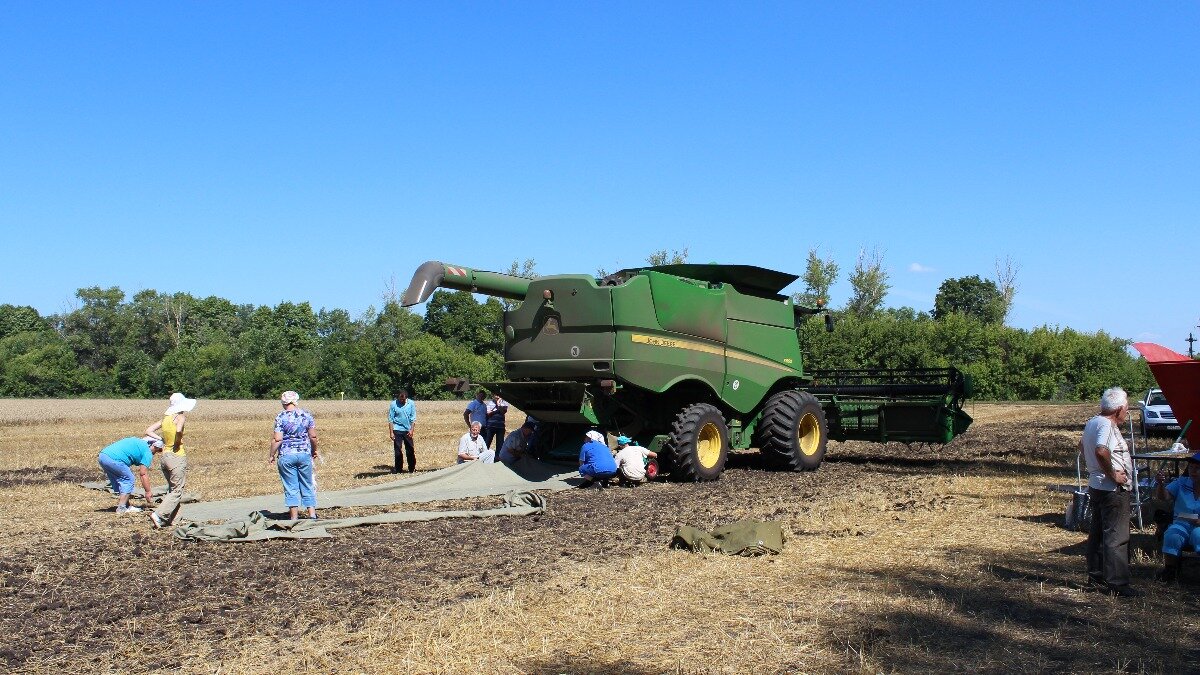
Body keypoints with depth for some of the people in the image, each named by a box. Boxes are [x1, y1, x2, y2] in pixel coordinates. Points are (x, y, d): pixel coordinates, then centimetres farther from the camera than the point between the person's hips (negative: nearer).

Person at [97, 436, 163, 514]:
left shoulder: (137, 440, 27)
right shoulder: (147, 452, 3)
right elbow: (143, 474, 1)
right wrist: (148, 492, 6)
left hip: (102, 455, 9)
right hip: (113, 459, -9)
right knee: (128, 479, 4)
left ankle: (126, 506, 22)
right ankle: (121, 508, 0)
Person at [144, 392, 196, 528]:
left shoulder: (165, 418, 10)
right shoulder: (181, 417, -9)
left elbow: (148, 431, 10)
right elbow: (178, 430, -30)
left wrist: (162, 439, 7)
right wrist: (178, 442, -12)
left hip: (164, 455, 7)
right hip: (177, 455, -7)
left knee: (171, 489, 17)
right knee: (177, 491, -1)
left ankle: (167, 519, 14)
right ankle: (158, 515, -14)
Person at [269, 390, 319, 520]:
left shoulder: (280, 417, -7)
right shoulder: (307, 415, 1)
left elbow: (277, 439, -11)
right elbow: (313, 436, 3)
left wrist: (272, 456, 1)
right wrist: (314, 451, 19)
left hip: (286, 455, -2)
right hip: (305, 454, 3)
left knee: (291, 488, 4)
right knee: (307, 486, 12)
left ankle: (294, 517, 6)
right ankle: (312, 514, 9)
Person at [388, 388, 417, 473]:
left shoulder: (411, 403, -3)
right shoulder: (393, 404, -7)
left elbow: (413, 418, 1)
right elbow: (391, 420, -4)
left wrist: (411, 430, -6)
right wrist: (391, 432, -8)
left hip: (407, 430, 1)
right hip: (397, 430, -1)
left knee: (410, 450, 5)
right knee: (397, 450, 2)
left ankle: (412, 468, 16)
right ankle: (398, 469, 10)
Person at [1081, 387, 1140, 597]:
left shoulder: (1092, 422, 11)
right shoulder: (1106, 425, -20)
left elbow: (1082, 445, 28)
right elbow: (1101, 451, -37)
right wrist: (1112, 474, -25)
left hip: (1096, 486, 10)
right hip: (1113, 490, -10)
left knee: (1098, 532, 17)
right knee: (1117, 537, -6)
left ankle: (1095, 575, 26)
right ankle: (1117, 583, -4)